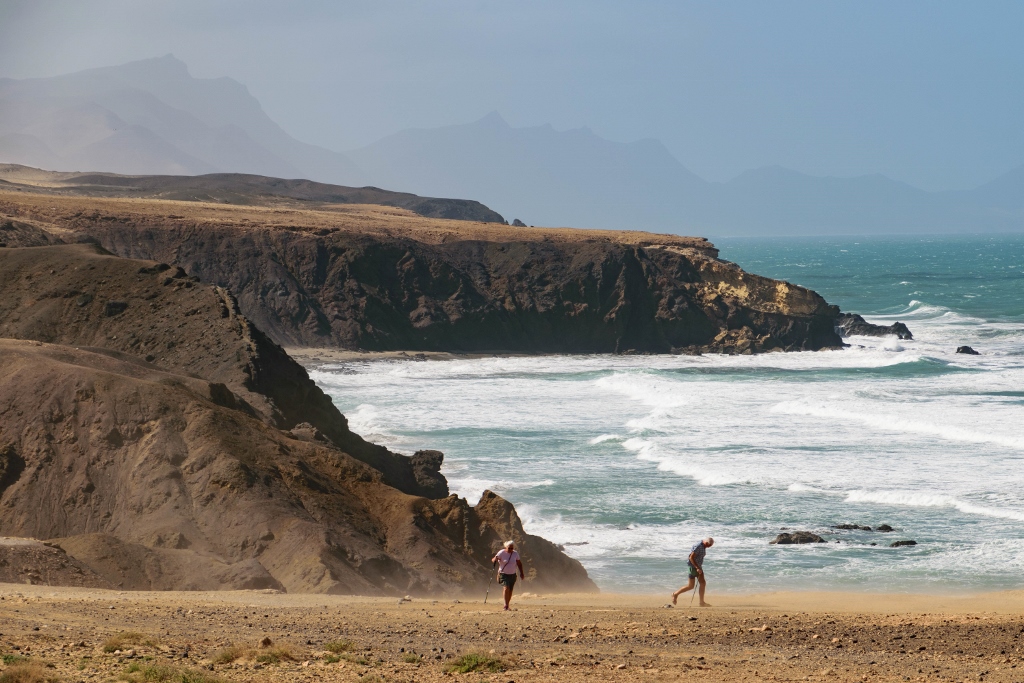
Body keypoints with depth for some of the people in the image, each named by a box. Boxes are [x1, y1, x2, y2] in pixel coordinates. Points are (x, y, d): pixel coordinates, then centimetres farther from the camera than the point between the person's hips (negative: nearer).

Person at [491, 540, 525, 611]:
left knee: (510, 590, 4)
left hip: (512, 574, 4)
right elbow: (493, 560, -14)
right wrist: (495, 560, -38)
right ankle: (506, 605, -16)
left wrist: (521, 573, 9)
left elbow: (519, 563, 12)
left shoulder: (515, 553, 1)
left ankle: (507, 606, 14)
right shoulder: (501, 553, -10)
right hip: (503, 574, -4)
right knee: (507, 587, -21)